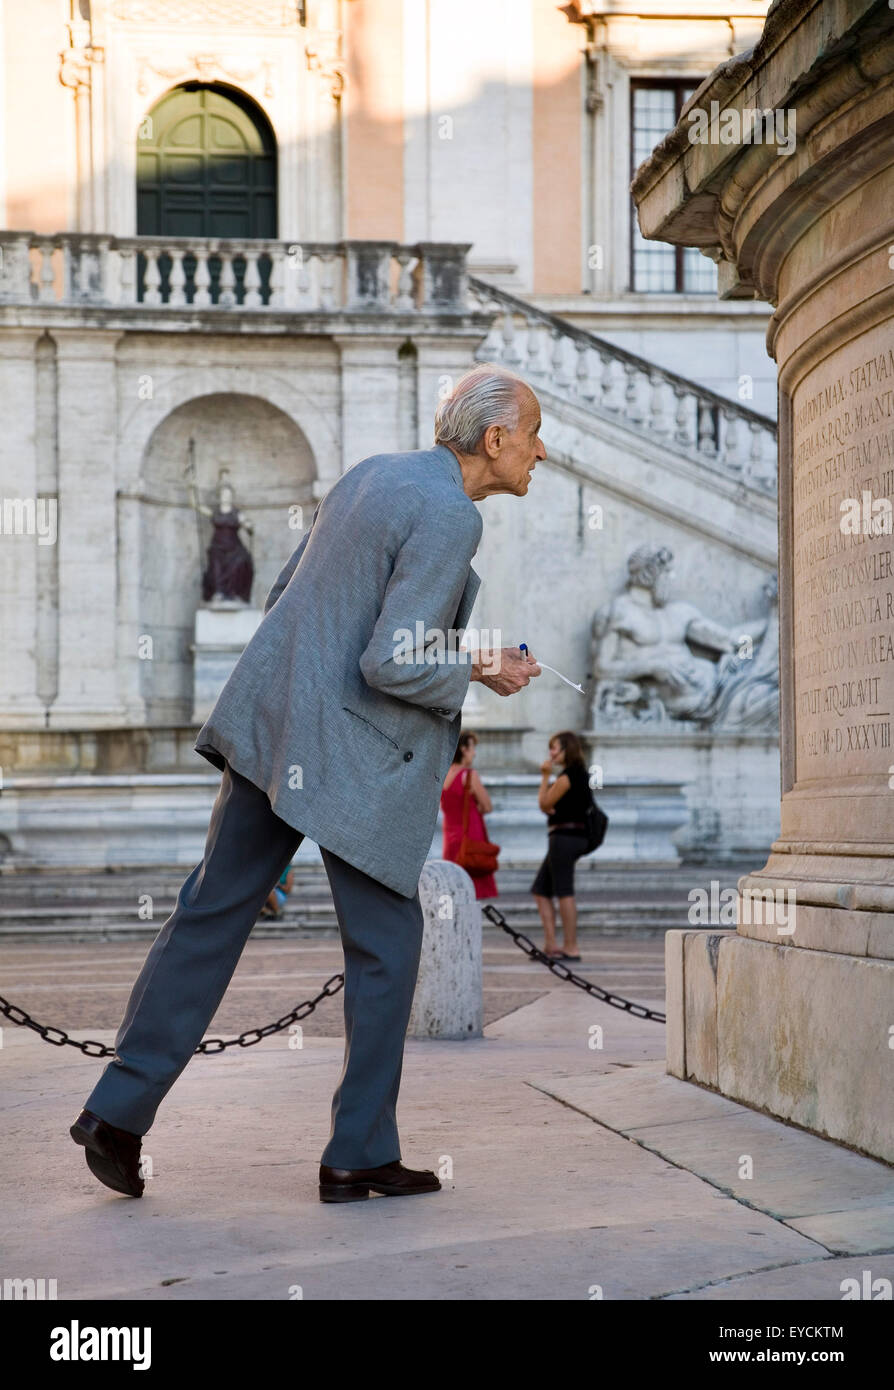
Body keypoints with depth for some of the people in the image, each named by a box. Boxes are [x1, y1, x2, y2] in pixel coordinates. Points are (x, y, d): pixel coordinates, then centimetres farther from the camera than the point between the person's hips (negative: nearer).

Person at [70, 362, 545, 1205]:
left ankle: (119, 1110, 12)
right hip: (358, 755, -8)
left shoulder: (368, 475, 12)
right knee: (385, 946, 6)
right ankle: (359, 1155, 14)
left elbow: (282, 599, 17)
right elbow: (394, 664, -21)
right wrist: (481, 674, -5)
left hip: (275, 723, 8)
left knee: (212, 912, 12)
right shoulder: (449, 516, -15)